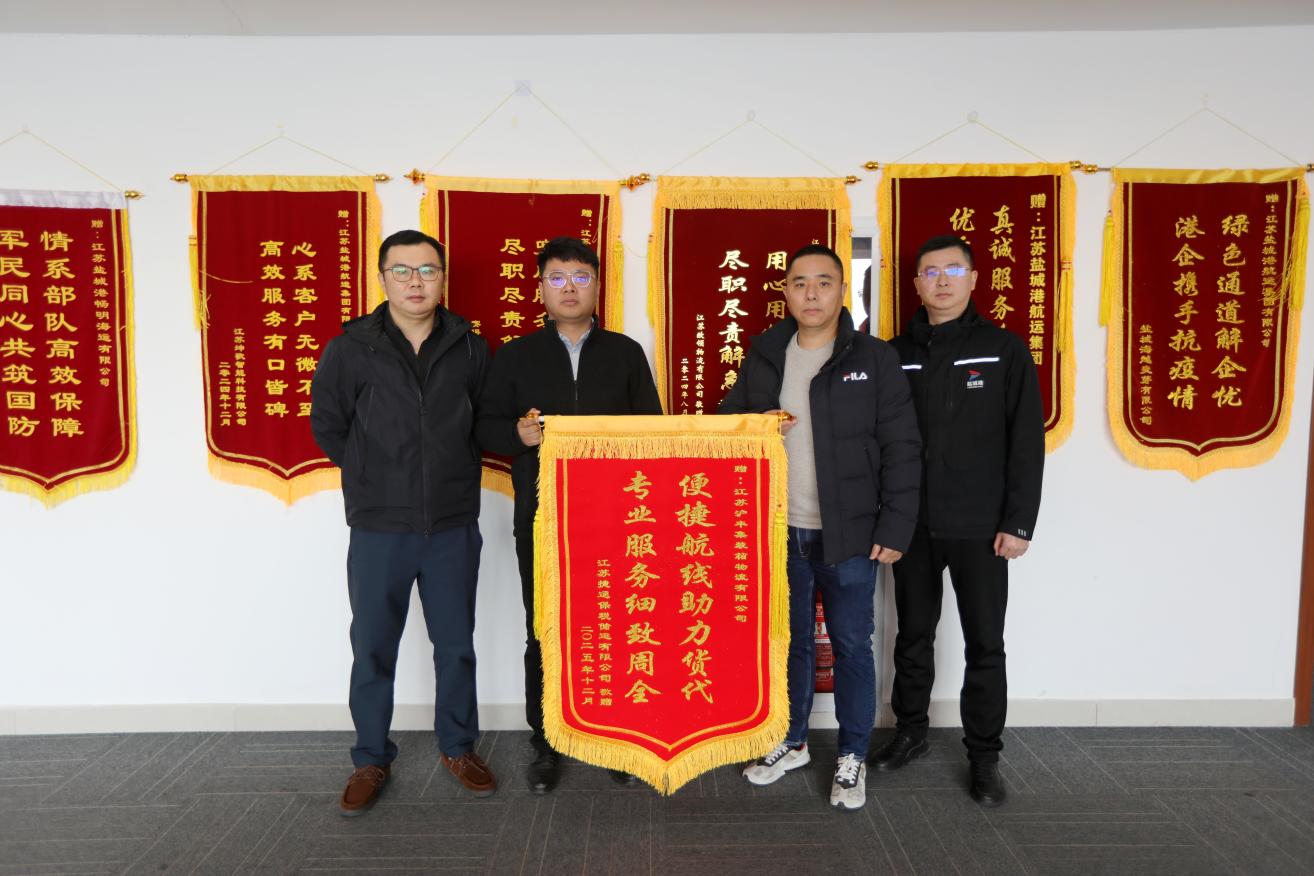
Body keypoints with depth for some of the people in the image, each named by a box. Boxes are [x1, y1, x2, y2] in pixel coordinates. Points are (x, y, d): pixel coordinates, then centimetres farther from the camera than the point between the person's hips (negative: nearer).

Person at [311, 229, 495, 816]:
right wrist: (371, 476, 6)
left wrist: (456, 475, 6)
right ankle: (371, 760, 29)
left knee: (456, 647, 13)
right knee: (372, 651, 10)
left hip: (454, 527, 1)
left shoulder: (470, 348, 0)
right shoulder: (350, 348, -4)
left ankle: (457, 747, 32)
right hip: (378, 529, -1)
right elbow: (326, 424, 7)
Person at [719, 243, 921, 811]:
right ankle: (791, 743, 34)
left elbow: (900, 448, -6)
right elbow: (728, 419, 15)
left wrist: (896, 526, -11)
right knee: (789, 641, 16)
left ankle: (852, 758, 25)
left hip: (849, 534, -3)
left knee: (851, 647, 7)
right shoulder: (764, 355, 6)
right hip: (780, 530, 4)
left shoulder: (873, 359, -5)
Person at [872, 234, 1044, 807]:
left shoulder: (1004, 351, -2)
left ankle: (984, 755, 22)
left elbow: (1027, 443, -4)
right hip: (912, 525, 2)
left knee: (985, 645, 6)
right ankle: (910, 733, 31)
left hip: (979, 528, -2)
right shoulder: (897, 355, 4)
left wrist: (1018, 523, -8)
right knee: (913, 637, 14)